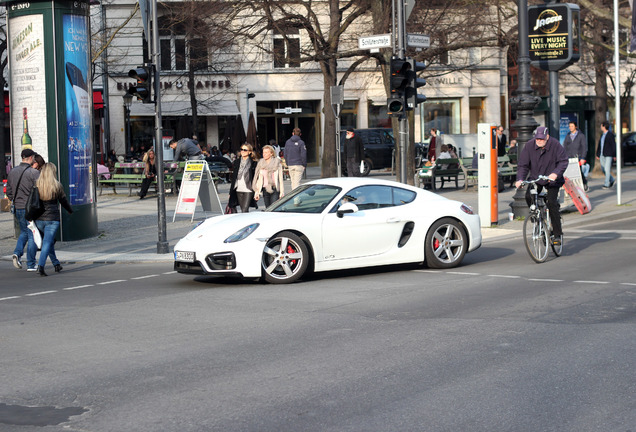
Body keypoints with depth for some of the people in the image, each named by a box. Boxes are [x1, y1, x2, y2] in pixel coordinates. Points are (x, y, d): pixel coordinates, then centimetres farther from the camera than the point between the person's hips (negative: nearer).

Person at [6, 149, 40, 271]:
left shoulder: (12, 172, 7)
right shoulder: (34, 172, -13)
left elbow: (9, 192, 13)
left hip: (18, 209, 6)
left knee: (24, 232, 23)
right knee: (32, 236, 2)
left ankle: (17, 253, 0)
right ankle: (31, 265, 4)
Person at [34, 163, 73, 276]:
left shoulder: (36, 185, -1)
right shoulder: (57, 186, -5)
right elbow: (64, 201, 5)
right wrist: (71, 211, 24)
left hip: (39, 219, 3)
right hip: (52, 218, -3)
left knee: (48, 241, 19)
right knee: (47, 242, -3)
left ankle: (56, 264, 30)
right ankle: (40, 266, -17)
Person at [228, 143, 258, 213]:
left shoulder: (253, 163, -3)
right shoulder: (236, 162, 11)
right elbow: (232, 177, 14)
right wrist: (230, 192, 11)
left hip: (248, 189, -5)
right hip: (238, 189, 5)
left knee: (245, 210, -14)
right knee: (242, 210, 9)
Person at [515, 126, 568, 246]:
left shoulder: (555, 145, -14)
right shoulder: (529, 145, -8)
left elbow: (563, 161, -17)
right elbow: (523, 164, -7)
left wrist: (556, 173, -36)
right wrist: (520, 179, -23)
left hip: (552, 179, -3)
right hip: (535, 178, 3)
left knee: (552, 202, -16)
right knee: (528, 197, -22)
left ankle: (557, 234, -7)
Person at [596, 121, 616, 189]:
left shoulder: (610, 135, -8)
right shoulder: (602, 135, 15)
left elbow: (614, 145, -9)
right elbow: (599, 145, 19)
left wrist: (614, 155, -11)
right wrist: (597, 154, 18)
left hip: (609, 155, -8)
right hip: (602, 155, 8)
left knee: (607, 169, -9)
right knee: (603, 169, 11)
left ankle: (606, 184, -6)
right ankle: (611, 180, 29)